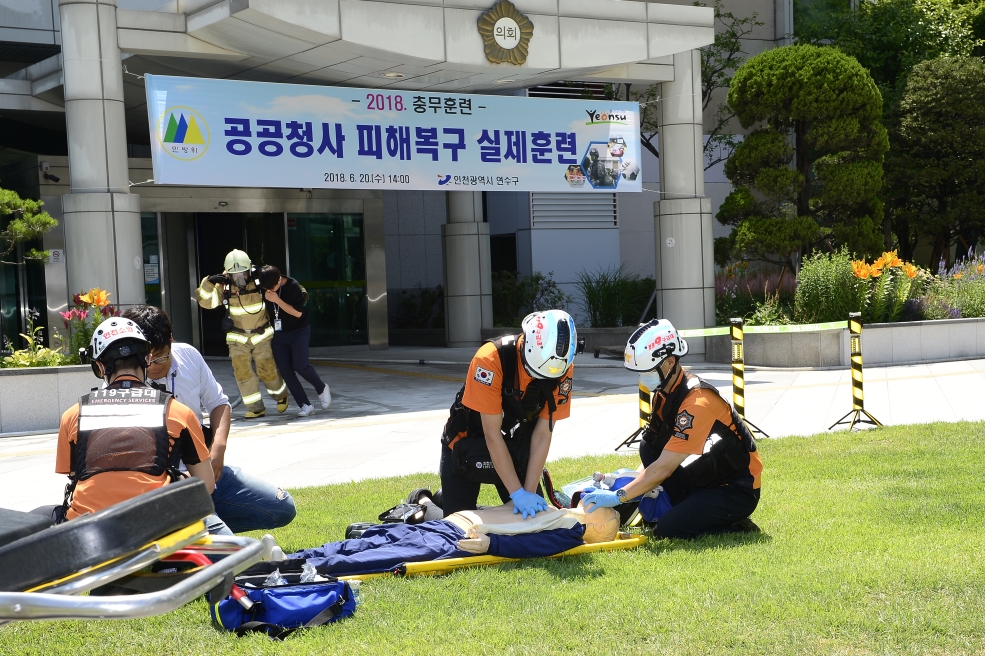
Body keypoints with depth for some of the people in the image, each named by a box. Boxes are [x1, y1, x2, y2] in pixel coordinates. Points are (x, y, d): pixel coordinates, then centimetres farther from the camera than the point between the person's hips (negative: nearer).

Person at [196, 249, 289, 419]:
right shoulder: (224, 287, -10)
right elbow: (206, 302, -11)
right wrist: (209, 283, -26)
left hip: (261, 335, -2)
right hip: (238, 338, 2)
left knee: (267, 370, 0)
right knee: (241, 370, -13)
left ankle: (281, 394, 33)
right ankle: (256, 408, -3)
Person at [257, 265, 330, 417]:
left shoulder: (293, 286, -18)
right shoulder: (264, 288, -4)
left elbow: (298, 312, -21)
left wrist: (277, 300, -26)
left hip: (299, 331, -5)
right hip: (278, 334, 5)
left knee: (300, 365, -18)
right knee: (284, 369, -5)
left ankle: (322, 388, 10)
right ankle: (305, 405, -1)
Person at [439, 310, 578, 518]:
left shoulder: (562, 367, -20)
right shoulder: (490, 360, -33)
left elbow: (543, 434, -16)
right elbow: (492, 434, -28)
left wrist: (530, 491, -21)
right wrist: (518, 493, -28)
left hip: (515, 449, 4)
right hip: (467, 446, -4)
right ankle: (438, 499, 25)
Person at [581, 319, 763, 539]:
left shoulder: (697, 403, -26)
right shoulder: (664, 393, 1)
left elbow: (664, 468, -28)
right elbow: (656, 455, 7)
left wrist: (618, 496, -27)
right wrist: (625, 481, -7)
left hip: (737, 491, -9)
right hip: (704, 480, 9)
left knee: (667, 530, -20)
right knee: (648, 445, -6)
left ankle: (737, 528, -1)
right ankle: (688, 509, 1)